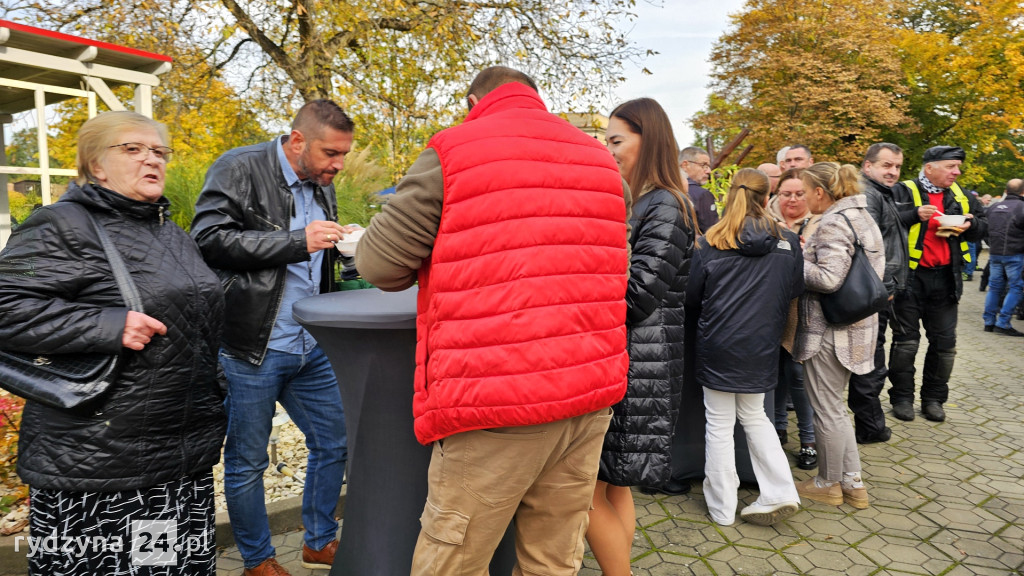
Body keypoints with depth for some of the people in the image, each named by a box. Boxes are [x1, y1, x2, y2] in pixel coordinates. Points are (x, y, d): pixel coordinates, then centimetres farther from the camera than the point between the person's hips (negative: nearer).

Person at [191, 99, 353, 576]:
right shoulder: (239, 169, -9)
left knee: (333, 442, 14)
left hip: (309, 348, 7)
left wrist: (341, 244, 4)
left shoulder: (322, 187, 13)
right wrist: (298, 241, -24)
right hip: (249, 348, -7)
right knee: (246, 463, 9)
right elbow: (210, 238, -20)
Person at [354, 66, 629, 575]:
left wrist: (433, 266, 18)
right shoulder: (600, 159, 14)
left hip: (497, 404, -6)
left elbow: (378, 264, -2)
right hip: (592, 397, 6)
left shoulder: (454, 153, -3)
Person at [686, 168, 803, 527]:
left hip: (718, 347, -3)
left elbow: (692, 298, 0)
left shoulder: (710, 244, -8)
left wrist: (701, 326, 19)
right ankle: (780, 493, 16)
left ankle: (722, 507, 19)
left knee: (720, 424, 9)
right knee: (754, 416, 22)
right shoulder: (787, 242, -1)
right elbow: (794, 293, 8)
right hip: (762, 348, 3)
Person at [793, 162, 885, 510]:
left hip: (830, 332, -10)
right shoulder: (862, 217, 13)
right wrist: (809, 253, 9)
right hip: (856, 326, 10)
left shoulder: (833, 223, -18)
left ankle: (829, 484, 23)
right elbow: (874, 271, 16)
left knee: (827, 410, 6)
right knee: (834, 407, 20)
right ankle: (853, 482, 28)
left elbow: (828, 279, -27)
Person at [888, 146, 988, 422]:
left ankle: (933, 398, 22)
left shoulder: (960, 196, 12)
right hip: (911, 277, -5)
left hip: (945, 279, 6)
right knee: (906, 341, 2)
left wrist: (970, 225, -1)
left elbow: (983, 224, 20)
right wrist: (914, 215, -28)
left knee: (944, 343, 9)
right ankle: (901, 397, 15)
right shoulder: (903, 191, -7)